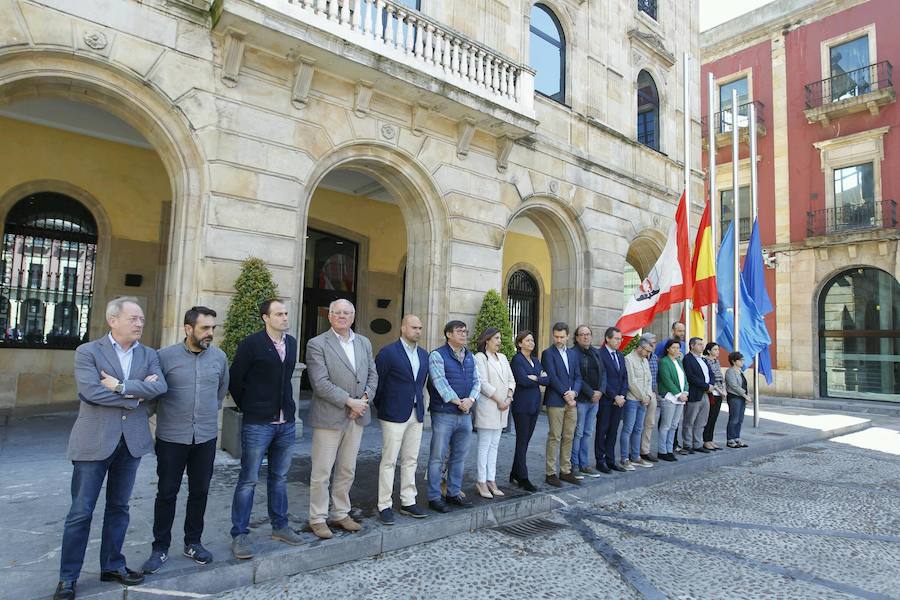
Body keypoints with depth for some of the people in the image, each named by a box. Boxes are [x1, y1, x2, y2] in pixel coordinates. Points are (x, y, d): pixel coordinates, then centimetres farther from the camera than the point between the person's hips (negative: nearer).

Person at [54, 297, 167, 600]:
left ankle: (112, 565, 29)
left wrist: (121, 386, -18)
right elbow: (91, 391, -18)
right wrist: (136, 394, -12)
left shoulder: (149, 355, 7)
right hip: (94, 441, -3)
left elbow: (160, 386, -10)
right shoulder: (87, 351, -4)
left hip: (131, 441, 4)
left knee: (118, 508, 15)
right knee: (81, 512, 5)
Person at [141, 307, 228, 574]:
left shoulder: (219, 357, 0)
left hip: (206, 437, 3)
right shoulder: (165, 356, -9)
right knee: (167, 493, 8)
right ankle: (160, 548, 23)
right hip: (171, 437, -2)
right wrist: (163, 414, 6)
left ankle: (193, 543, 28)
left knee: (200, 492, 12)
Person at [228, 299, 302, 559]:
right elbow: (234, 379, -4)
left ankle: (280, 527, 29)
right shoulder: (251, 344, -10)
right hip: (258, 424, -5)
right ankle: (240, 535, 15)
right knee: (248, 480, 3)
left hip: (286, 423, 6)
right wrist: (247, 408, 5)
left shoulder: (291, 343, 7)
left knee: (279, 478, 16)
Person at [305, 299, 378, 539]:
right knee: (321, 472, 4)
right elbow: (320, 383, -16)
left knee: (347, 471, 15)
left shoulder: (364, 343, 10)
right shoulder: (317, 344, -9)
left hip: (357, 417, 6)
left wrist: (365, 399, -6)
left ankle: (341, 514, 30)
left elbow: (372, 375, 11)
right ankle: (318, 519, 19)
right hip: (329, 417, -5)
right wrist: (349, 401, -17)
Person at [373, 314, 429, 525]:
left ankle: (408, 502, 22)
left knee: (411, 460, 12)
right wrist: (381, 408, 3)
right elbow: (376, 382, -5)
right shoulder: (388, 352, -9)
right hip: (394, 415, -6)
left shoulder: (424, 355, 11)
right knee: (389, 461, 0)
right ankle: (384, 506, 9)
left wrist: (421, 406, 14)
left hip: (416, 415, 6)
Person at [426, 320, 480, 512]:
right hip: (444, 414, -6)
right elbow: (440, 382, -15)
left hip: (465, 414, 6)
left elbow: (476, 381, 10)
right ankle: (434, 497, 10)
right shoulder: (437, 355, -7)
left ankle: (454, 493, 25)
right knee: (438, 457, 0)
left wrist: (470, 399, -8)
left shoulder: (469, 356, 13)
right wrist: (458, 401, -15)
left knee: (459, 457, 13)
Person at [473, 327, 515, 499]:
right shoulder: (480, 358, -7)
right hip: (487, 406, -7)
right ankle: (481, 482, 5)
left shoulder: (502, 358, 16)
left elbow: (511, 379, 14)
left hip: (502, 407, 7)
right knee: (485, 445, -2)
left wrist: (509, 397, -2)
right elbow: (483, 383, -14)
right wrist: (499, 401, -12)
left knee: (494, 445, 10)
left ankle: (491, 480, 17)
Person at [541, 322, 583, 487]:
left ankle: (566, 471, 20)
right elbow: (552, 377, -12)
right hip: (555, 401, -6)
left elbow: (578, 376, 12)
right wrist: (565, 395, -13)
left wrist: (574, 392, -6)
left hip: (571, 401, 6)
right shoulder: (548, 353, -5)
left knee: (568, 437, 10)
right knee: (554, 437, -3)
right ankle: (551, 473, 5)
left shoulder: (573, 354, 14)